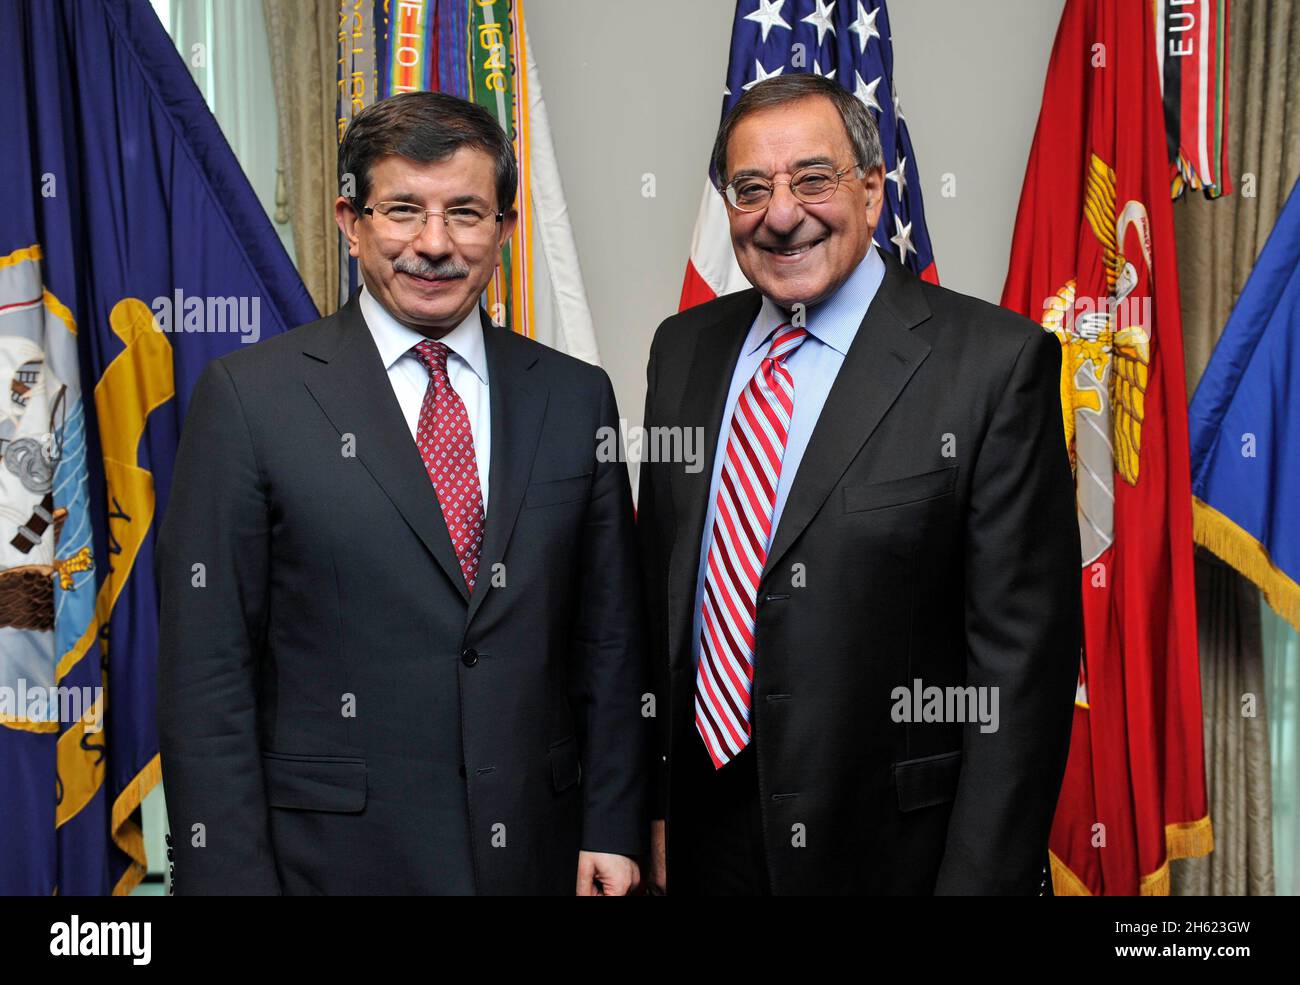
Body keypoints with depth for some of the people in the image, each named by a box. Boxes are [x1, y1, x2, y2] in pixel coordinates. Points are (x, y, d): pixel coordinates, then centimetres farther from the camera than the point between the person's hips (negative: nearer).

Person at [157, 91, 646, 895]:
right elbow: (205, 670, -7)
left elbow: (610, 639, 5)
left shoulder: (575, 397, 3)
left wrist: (611, 831, 1)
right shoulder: (249, 397, -6)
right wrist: (233, 875, -9)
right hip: (333, 856, -2)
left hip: (539, 853, 3)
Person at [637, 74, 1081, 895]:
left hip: (886, 848, -4)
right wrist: (652, 801, 7)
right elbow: (660, 590, 8)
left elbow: (1023, 653, -14)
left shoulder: (996, 361, -13)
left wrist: (981, 879, -15)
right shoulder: (683, 348, 3)